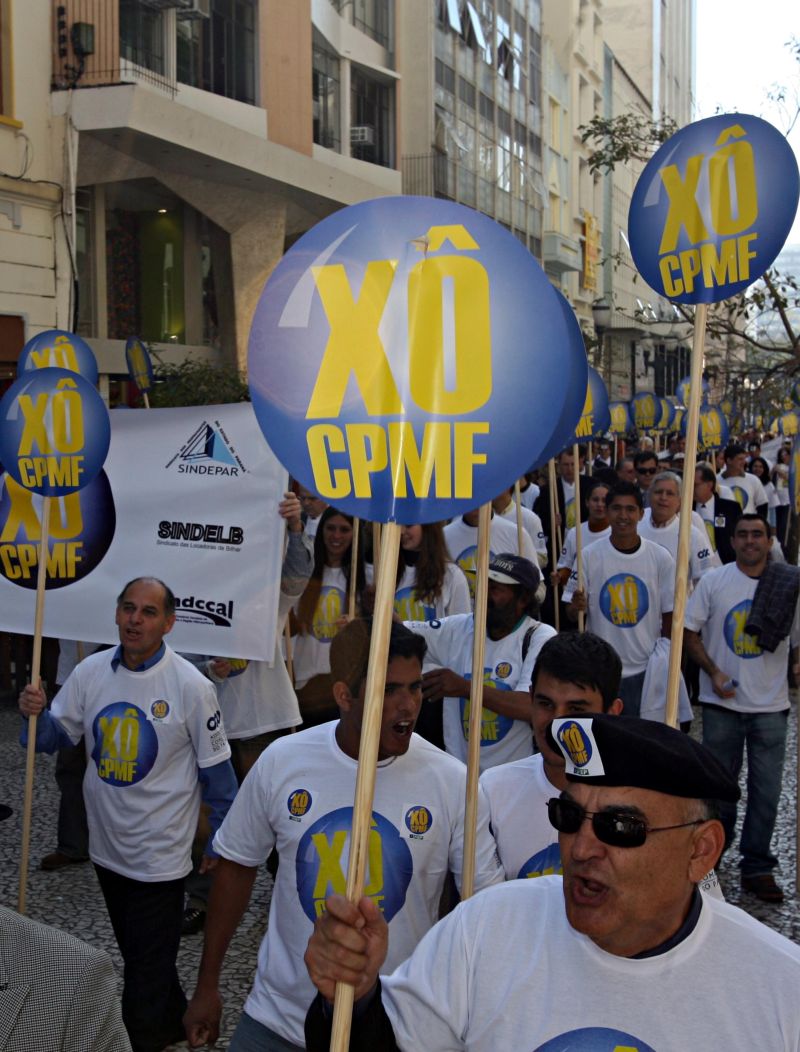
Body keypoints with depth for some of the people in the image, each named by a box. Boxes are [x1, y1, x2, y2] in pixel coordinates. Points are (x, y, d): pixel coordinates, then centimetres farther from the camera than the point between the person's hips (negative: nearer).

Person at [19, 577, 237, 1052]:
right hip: (107, 844, 6)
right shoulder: (91, 671, -4)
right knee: (135, 953, 24)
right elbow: (53, 737, 3)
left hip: (160, 853, -6)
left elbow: (216, 771, -9)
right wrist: (36, 714, -19)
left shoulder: (191, 686, -17)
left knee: (149, 965, 3)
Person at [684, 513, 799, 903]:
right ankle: (717, 843, 35)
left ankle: (757, 867, 16)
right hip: (722, 702, 0)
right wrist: (714, 672, -10)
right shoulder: (714, 581, -2)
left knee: (766, 787, 3)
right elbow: (689, 632, 0)